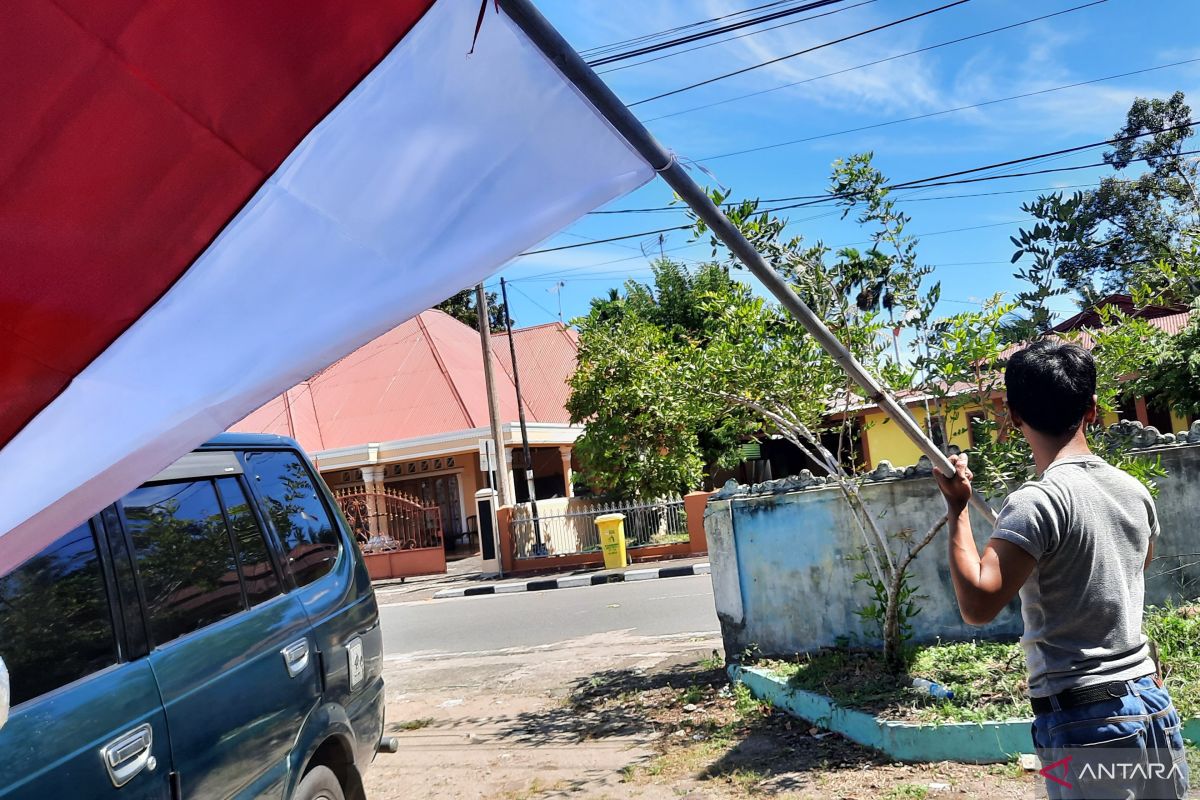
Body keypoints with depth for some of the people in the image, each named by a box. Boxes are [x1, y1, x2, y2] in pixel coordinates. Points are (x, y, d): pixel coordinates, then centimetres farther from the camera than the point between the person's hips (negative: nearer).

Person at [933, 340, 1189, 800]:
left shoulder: (1037, 502, -18)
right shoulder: (1134, 491, 5)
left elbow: (977, 605, -25)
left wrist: (957, 508, -15)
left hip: (1086, 723, -7)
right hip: (1153, 703, 7)